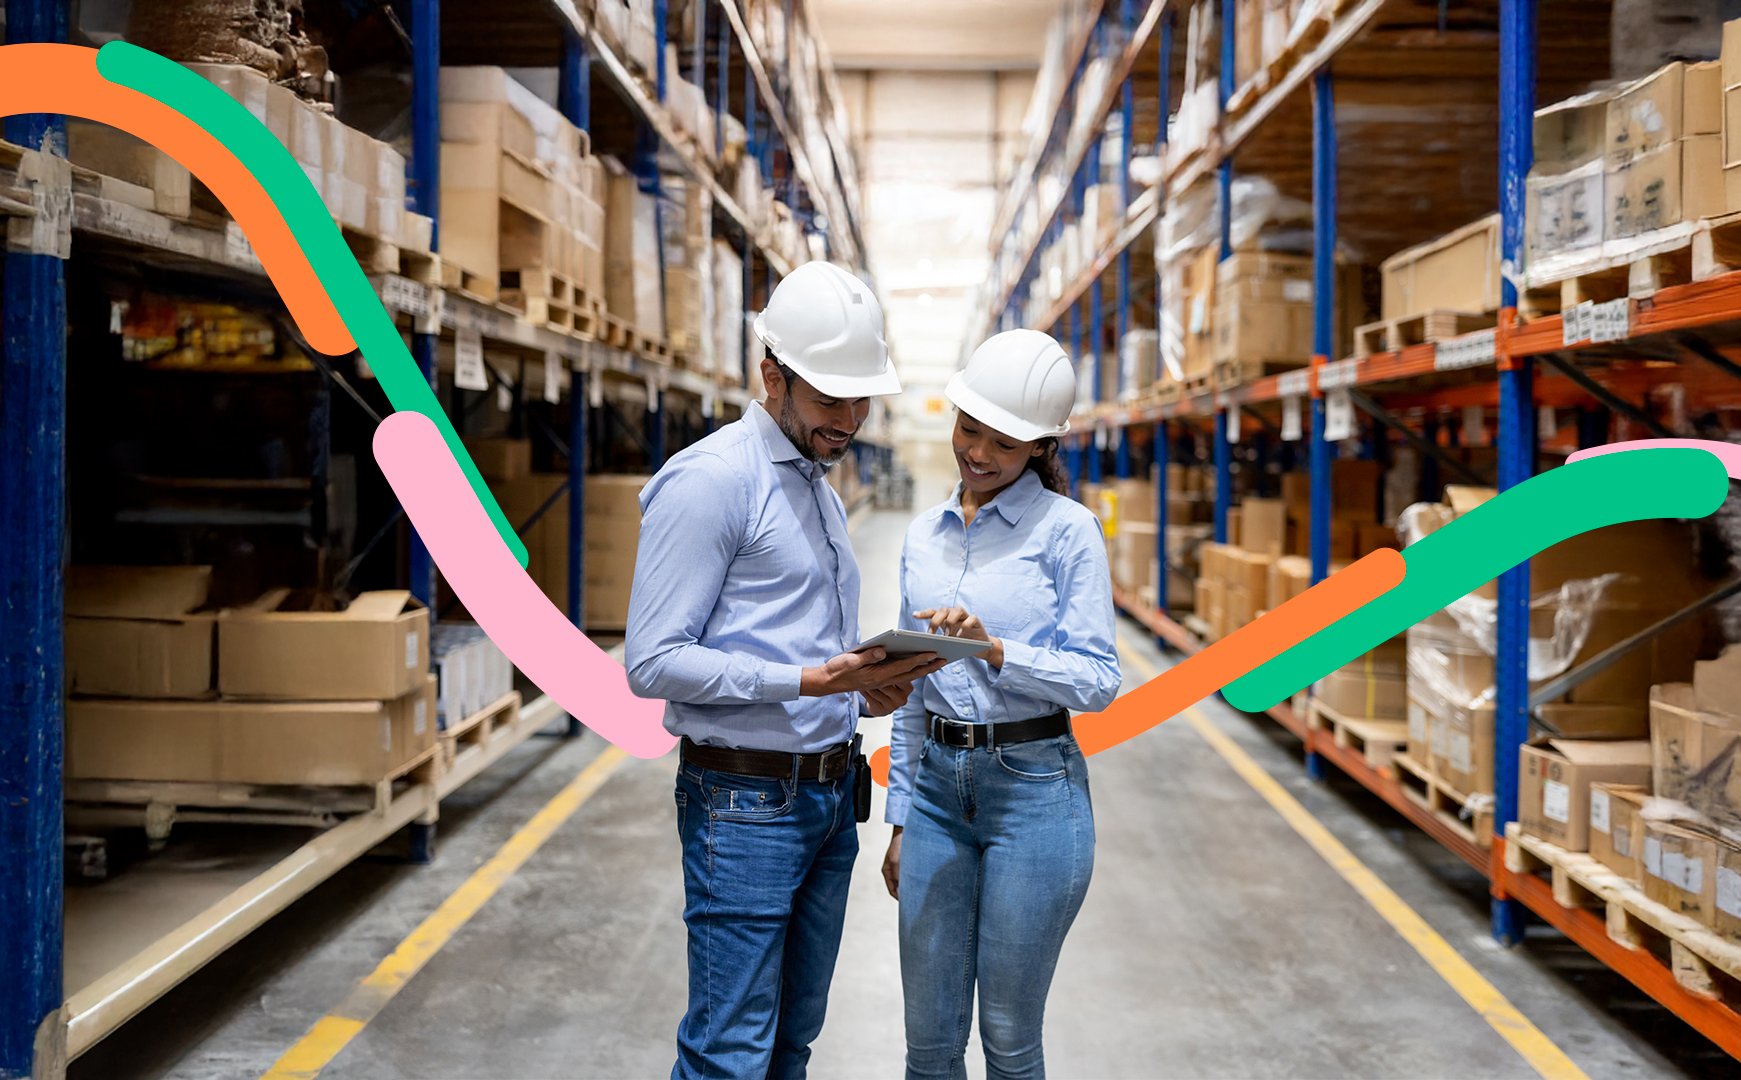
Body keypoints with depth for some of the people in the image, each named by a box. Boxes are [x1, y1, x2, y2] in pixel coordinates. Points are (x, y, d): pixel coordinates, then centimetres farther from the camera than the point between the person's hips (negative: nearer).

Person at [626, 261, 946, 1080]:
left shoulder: (820, 486, 16)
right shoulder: (708, 481, -12)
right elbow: (653, 663, -17)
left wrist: (866, 691, 1)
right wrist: (811, 681, -24)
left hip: (829, 792, 9)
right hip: (746, 799, -8)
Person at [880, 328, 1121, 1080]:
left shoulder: (1066, 530, -6)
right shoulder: (925, 534, 10)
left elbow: (1098, 679, -10)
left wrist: (993, 649, -25)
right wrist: (900, 819, 14)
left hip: (1033, 788, -5)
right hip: (939, 786, 5)